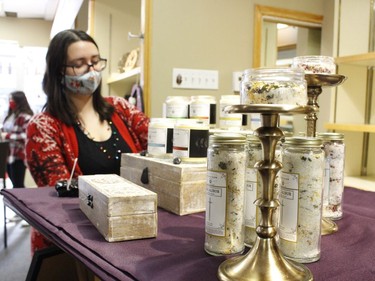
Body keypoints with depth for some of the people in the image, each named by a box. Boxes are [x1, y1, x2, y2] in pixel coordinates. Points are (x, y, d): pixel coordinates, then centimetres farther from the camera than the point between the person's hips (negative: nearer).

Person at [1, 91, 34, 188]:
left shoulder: (25, 117, -14)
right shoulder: (10, 115, 16)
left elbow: (27, 136, -23)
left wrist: (7, 136, -21)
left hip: (19, 156, -9)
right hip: (8, 154, 9)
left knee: (18, 185, -5)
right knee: (16, 184, 16)